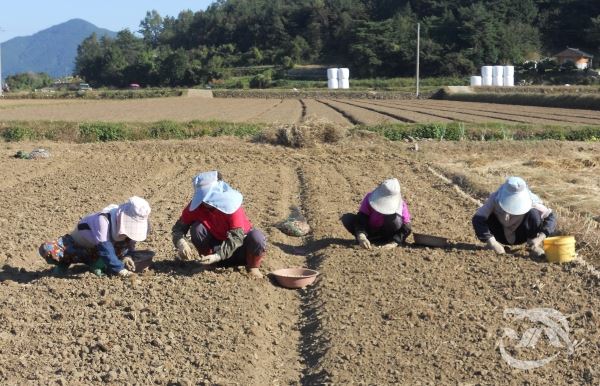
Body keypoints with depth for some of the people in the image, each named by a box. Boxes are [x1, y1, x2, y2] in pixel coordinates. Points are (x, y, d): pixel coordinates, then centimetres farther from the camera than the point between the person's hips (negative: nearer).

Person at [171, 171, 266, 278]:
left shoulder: (231, 205, -27)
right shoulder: (196, 206, -16)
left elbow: (236, 237, -33)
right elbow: (179, 227, -12)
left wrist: (217, 256, -45)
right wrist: (181, 243, -36)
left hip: (238, 248, -3)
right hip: (217, 244, 3)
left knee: (257, 237, -36)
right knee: (197, 228, -25)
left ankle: (252, 267, -5)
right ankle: (207, 263, -2)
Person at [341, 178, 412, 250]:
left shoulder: (401, 205, -23)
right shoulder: (370, 198, -22)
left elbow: (406, 228, -24)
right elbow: (360, 219, -30)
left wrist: (394, 243, -39)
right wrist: (361, 237, -48)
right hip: (370, 230, 1)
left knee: (395, 219, -34)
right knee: (347, 218, -23)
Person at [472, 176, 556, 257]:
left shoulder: (530, 202, -28)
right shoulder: (495, 199, -30)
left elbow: (550, 216, -24)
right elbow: (478, 219, -36)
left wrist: (540, 237, -38)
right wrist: (491, 242, -45)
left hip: (521, 237, 0)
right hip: (501, 237, 0)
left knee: (534, 213, -29)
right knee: (488, 216, -30)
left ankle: (534, 247, -10)